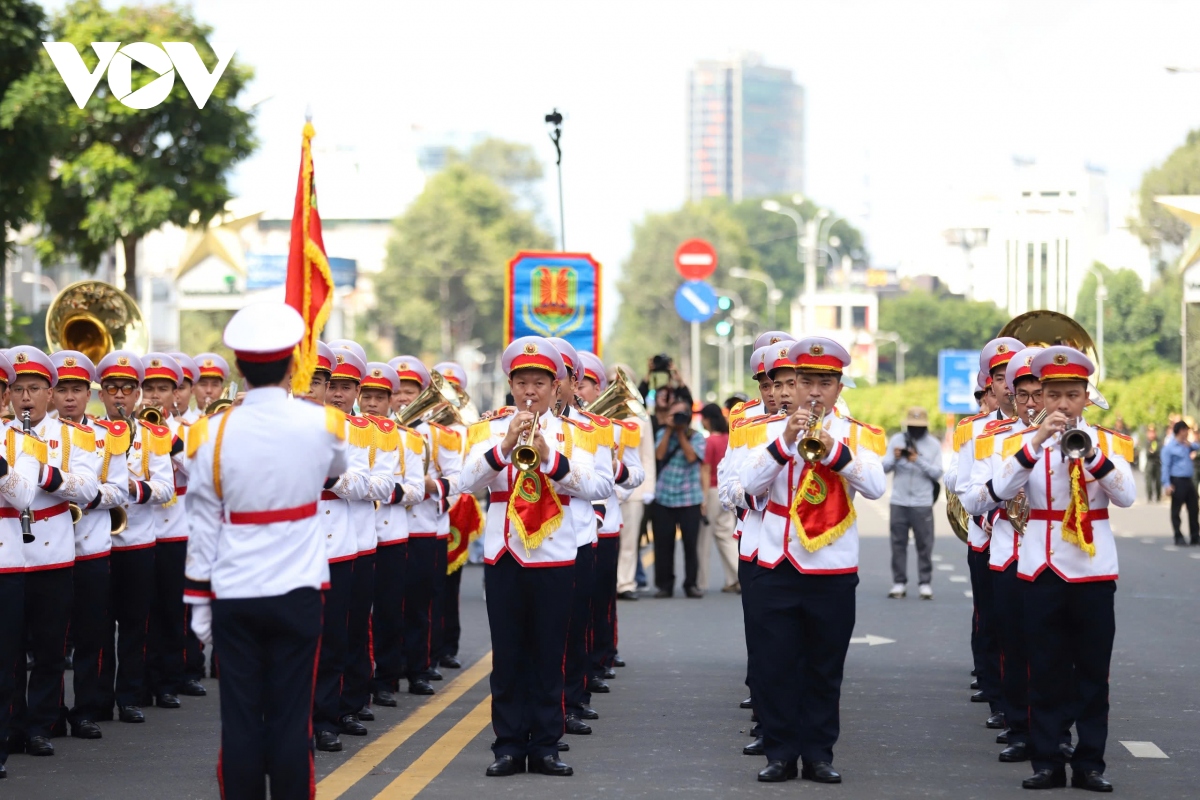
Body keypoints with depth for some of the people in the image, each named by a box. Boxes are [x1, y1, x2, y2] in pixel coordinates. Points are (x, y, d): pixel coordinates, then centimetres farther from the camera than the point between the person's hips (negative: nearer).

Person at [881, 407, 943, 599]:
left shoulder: (934, 445, 4)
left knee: (924, 545, -2)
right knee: (898, 543, 1)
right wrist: (895, 458, -18)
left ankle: (924, 584, 1)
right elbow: (884, 468, 2)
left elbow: (937, 473, -3)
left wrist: (919, 460, -15)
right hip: (898, 502, 1)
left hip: (922, 503, -1)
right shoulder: (896, 440, 6)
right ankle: (899, 583, 4)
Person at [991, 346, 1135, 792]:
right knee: (1046, 671, 3)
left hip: (1094, 572, 0)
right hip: (1042, 570, 0)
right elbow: (1003, 490, -15)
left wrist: (1091, 453, -25)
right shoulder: (1023, 441, 3)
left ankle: (1089, 763, 8)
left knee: (1093, 672, 3)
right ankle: (1047, 762, 7)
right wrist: (1037, 441, -23)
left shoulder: (1108, 441, 3)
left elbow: (1126, 497, -12)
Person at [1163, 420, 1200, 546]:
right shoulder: (1169, 448, -6)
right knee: (1176, 510, -1)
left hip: (1189, 480, 7)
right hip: (1177, 481, -7)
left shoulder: (1186, 445, 14)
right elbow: (1165, 467, -10)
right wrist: (1167, 484, -18)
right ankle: (1178, 537, 4)